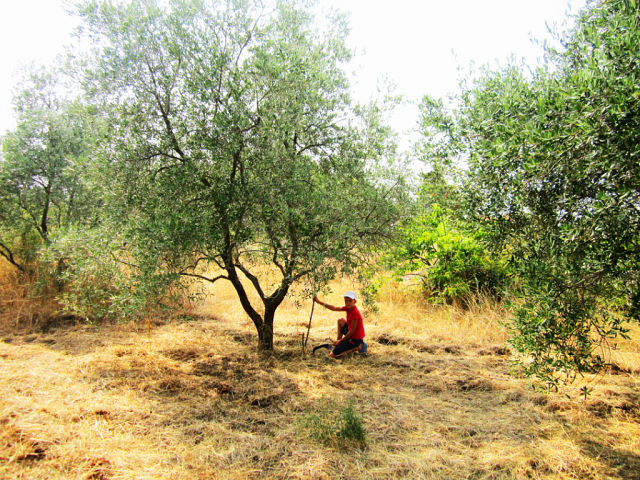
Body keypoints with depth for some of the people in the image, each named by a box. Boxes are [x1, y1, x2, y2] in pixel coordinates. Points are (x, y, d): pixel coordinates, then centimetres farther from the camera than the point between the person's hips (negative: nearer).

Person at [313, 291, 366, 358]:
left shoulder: (355, 313, -26)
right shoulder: (348, 308, 0)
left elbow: (352, 331, -21)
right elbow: (334, 308, 5)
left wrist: (340, 340, -11)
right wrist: (319, 301, 2)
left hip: (355, 340, -9)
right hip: (351, 335, 9)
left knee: (332, 355, -10)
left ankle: (356, 348, -3)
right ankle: (338, 341, 21)